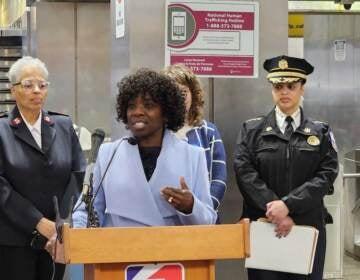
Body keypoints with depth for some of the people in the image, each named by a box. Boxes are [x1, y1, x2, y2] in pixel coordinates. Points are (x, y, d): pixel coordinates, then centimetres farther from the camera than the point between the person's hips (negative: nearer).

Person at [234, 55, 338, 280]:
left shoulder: (321, 132, 7)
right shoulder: (252, 130, 6)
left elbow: (326, 175, -5)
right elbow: (245, 174, -5)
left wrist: (287, 205, -17)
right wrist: (273, 210, -17)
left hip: (308, 227, 1)